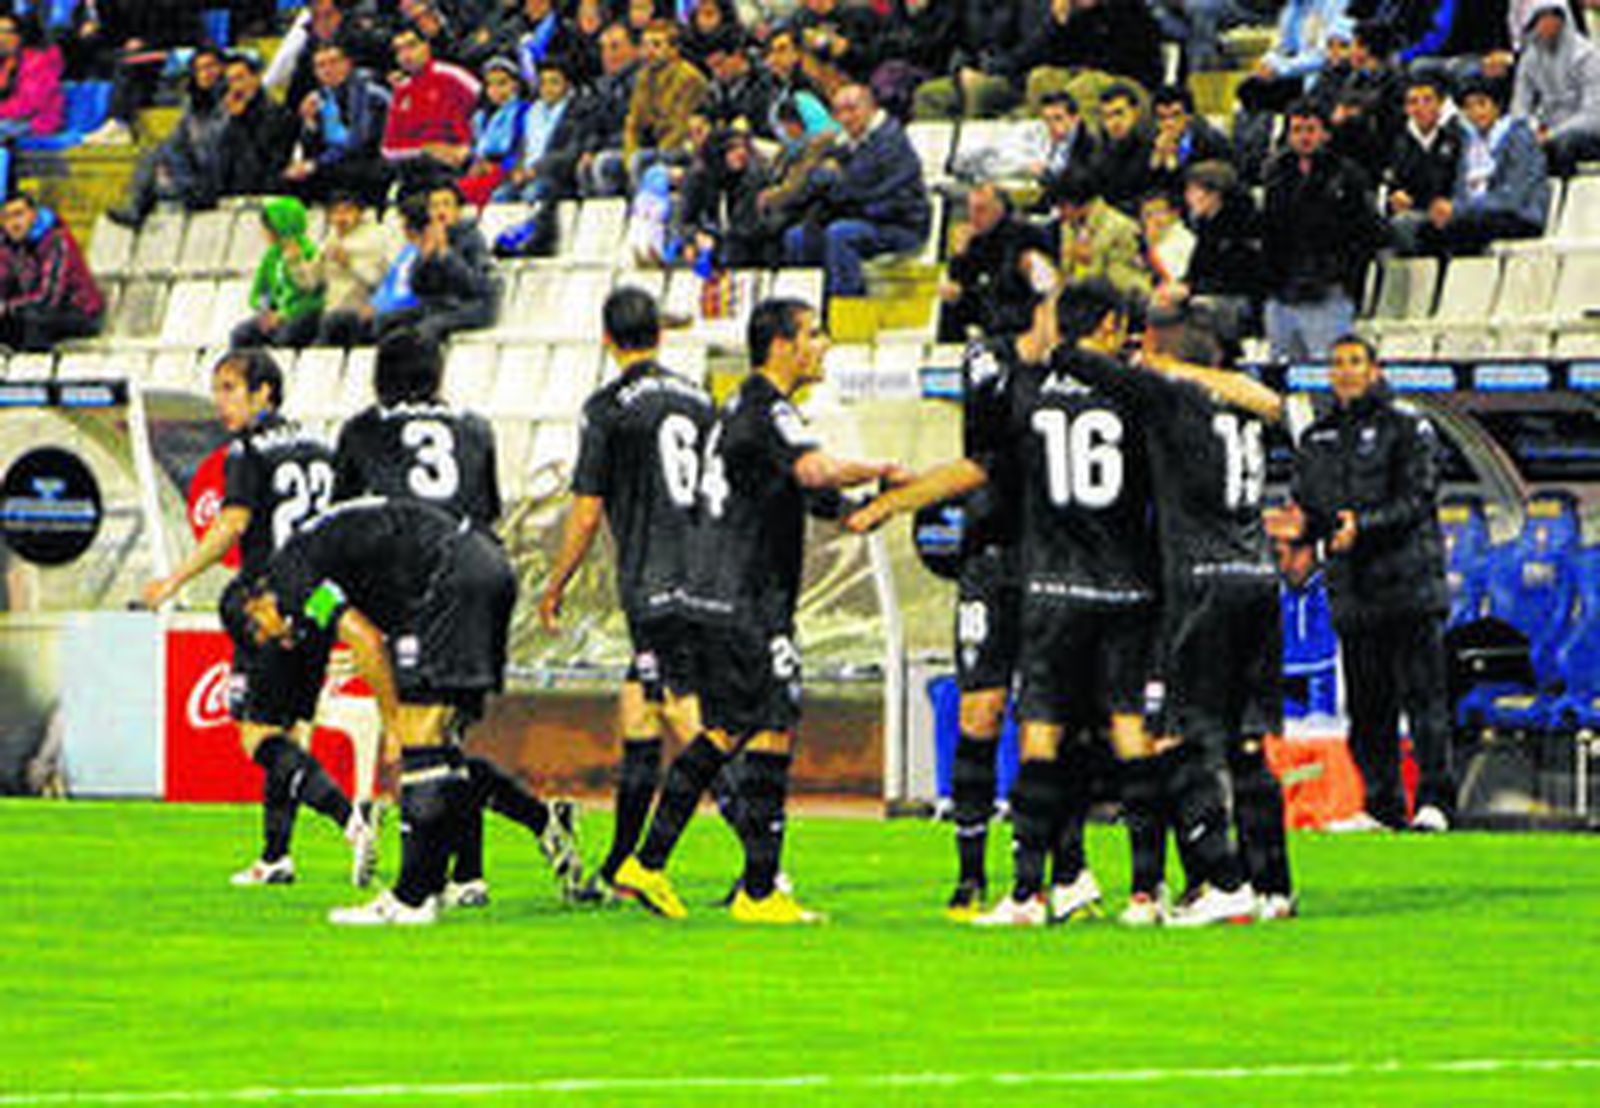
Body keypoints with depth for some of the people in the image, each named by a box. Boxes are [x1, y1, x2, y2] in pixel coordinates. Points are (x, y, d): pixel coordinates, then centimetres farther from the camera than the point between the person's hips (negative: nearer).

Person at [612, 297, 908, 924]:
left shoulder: (742, 409, 18)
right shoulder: (767, 413, -15)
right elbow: (816, 471, -32)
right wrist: (879, 471, -17)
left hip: (711, 600, 10)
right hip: (746, 606, -10)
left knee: (723, 733, 16)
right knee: (772, 735, -5)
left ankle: (648, 863, 16)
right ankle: (759, 891, -3)